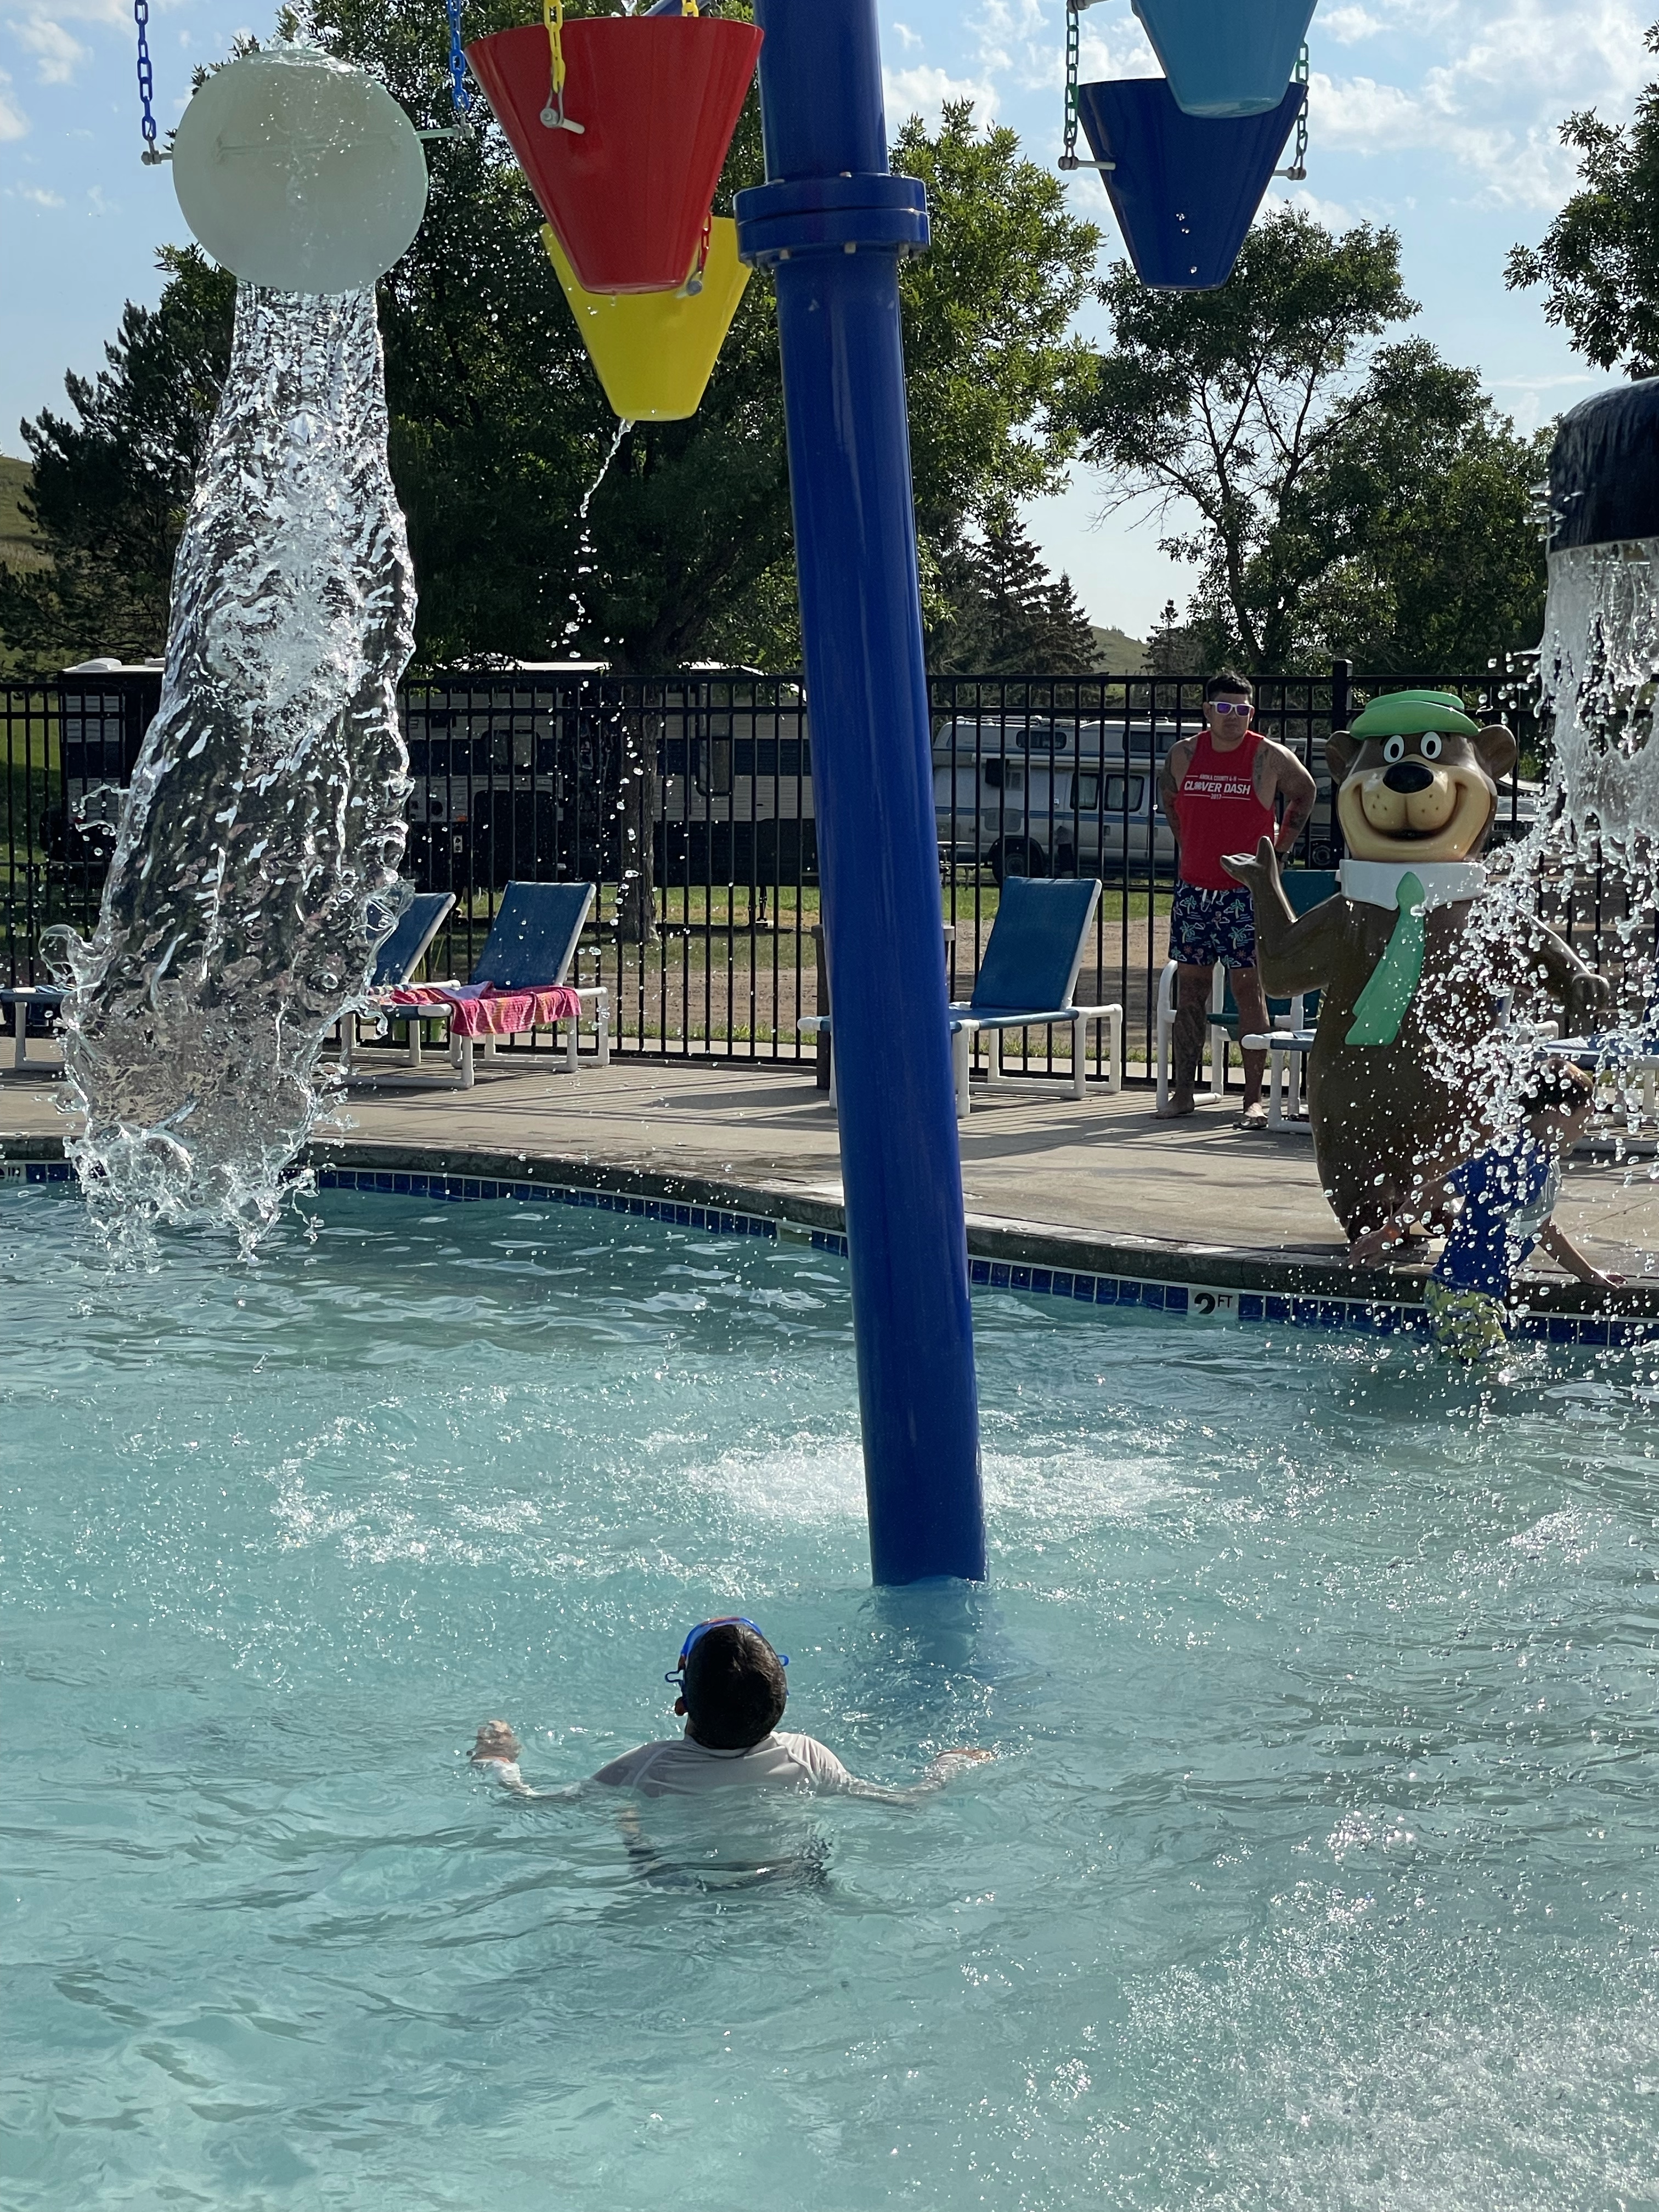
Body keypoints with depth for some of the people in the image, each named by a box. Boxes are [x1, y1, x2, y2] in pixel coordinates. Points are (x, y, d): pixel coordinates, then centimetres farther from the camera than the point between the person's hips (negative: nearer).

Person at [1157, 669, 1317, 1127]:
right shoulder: (1183, 754, 3)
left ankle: (1254, 1098, -4)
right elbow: (1168, 797, 23)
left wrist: (1280, 847, 8)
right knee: (1190, 985, 6)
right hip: (1193, 889, 4)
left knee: (1248, 986, -5)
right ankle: (1183, 1090, 13)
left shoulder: (1270, 757, -5)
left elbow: (1304, 793, 12)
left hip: (1247, 891, -4)